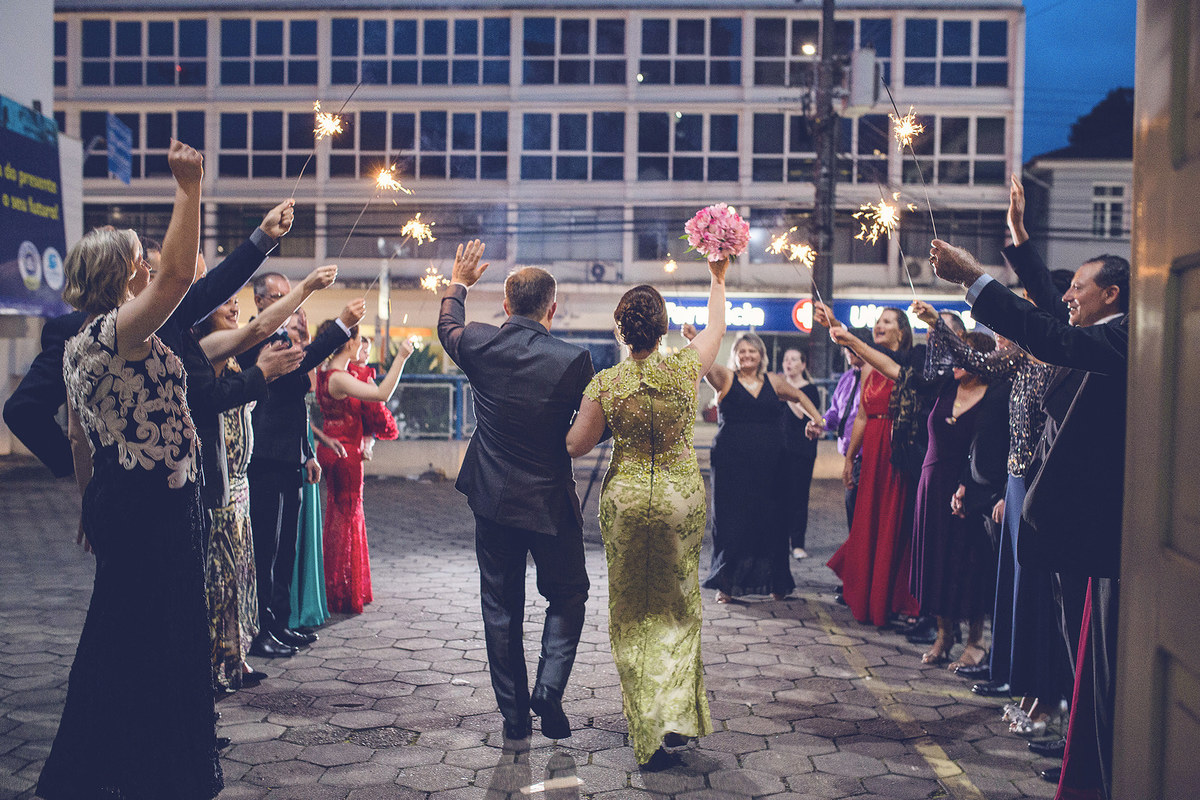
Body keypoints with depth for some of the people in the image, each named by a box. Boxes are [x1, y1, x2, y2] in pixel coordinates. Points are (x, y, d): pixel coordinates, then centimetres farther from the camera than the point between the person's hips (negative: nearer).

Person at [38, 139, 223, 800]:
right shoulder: (119, 331, -15)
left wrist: (91, 504, 23)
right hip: (155, 498, -10)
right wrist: (189, 189, -25)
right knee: (160, 631, 0)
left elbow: (79, 437, 18)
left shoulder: (77, 345, 13)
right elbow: (179, 273, -30)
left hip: (116, 496, 10)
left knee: (117, 630, 18)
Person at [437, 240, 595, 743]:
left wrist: (458, 284, 33)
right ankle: (549, 688, 0)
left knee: (501, 606, 12)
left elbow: (447, 328, 17)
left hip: (492, 498, 3)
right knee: (568, 595, 16)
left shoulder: (480, 345, -7)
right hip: (550, 500, -2)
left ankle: (513, 713, 18)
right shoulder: (574, 360, -15)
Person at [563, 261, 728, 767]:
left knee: (630, 608, 12)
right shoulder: (685, 369, -9)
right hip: (682, 496, 1)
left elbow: (576, 447, -3)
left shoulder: (605, 384, -11)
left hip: (625, 496, 0)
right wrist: (718, 281, 26)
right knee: (677, 604, 15)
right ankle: (677, 714, 1)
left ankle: (646, 726, 16)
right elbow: (716, 328, 11)